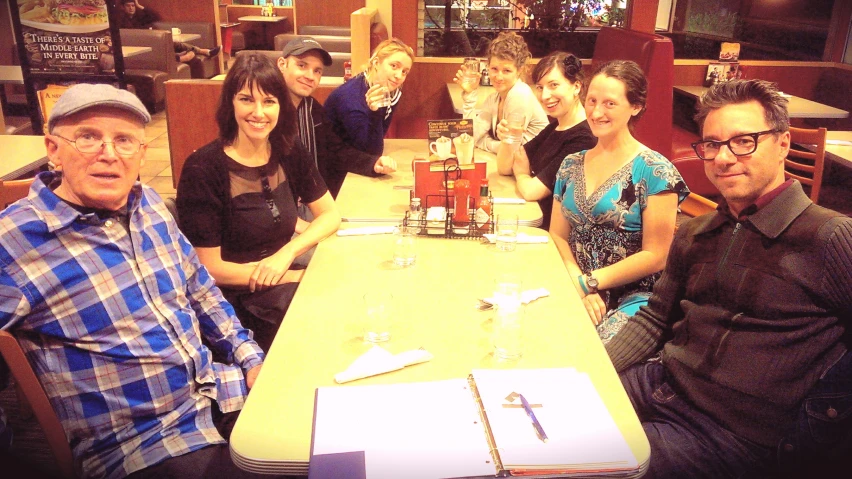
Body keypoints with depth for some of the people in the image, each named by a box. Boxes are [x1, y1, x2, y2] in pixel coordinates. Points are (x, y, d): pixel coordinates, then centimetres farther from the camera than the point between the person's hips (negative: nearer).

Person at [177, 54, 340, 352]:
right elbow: (209, 268, -14)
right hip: (234, 301, -5)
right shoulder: (203, 169, -15)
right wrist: (303, 277, -16)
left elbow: (331, 215, 7)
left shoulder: (289, 153, 1)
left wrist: (288, 252, -13)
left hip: (285, 279, 6)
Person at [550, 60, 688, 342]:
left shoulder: (654, 171, -5)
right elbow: (558, 236, 9)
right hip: (578, 295, 4)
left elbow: (655, 257, -8)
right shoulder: (571, 165, 12)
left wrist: (588, 281, -11)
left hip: (633, 299, -4)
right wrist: (576, 282, -10)